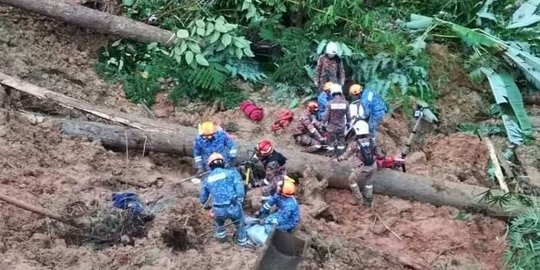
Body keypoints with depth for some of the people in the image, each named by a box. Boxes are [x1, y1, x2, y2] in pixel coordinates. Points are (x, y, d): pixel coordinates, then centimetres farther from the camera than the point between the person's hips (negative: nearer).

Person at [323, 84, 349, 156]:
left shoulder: (330, 103, -18)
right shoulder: (345, 103, -11)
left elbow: (327, 115, -12)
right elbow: (348, 114, -1)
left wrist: (324, 124, 1)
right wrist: (348, 122, 15)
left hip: (332, 126, -2)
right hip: (341, 126, 2)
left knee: (331, 140, 10)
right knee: (341, 139, 15)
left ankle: (331, 152, 15)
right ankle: (340, 153, 21)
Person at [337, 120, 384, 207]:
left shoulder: (355, 144, -16)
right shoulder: (371, 141, -3)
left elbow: (347, 153, -3)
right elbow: (378, 152, 9)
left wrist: (340, 158, 17)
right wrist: (381, 156, 31)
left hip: (363, 167, -5)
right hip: (373, 166, 5)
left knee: (352, 180, 18)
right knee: (368, 182, 27)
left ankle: (358, 199, 20)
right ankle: (368, 201, 34)